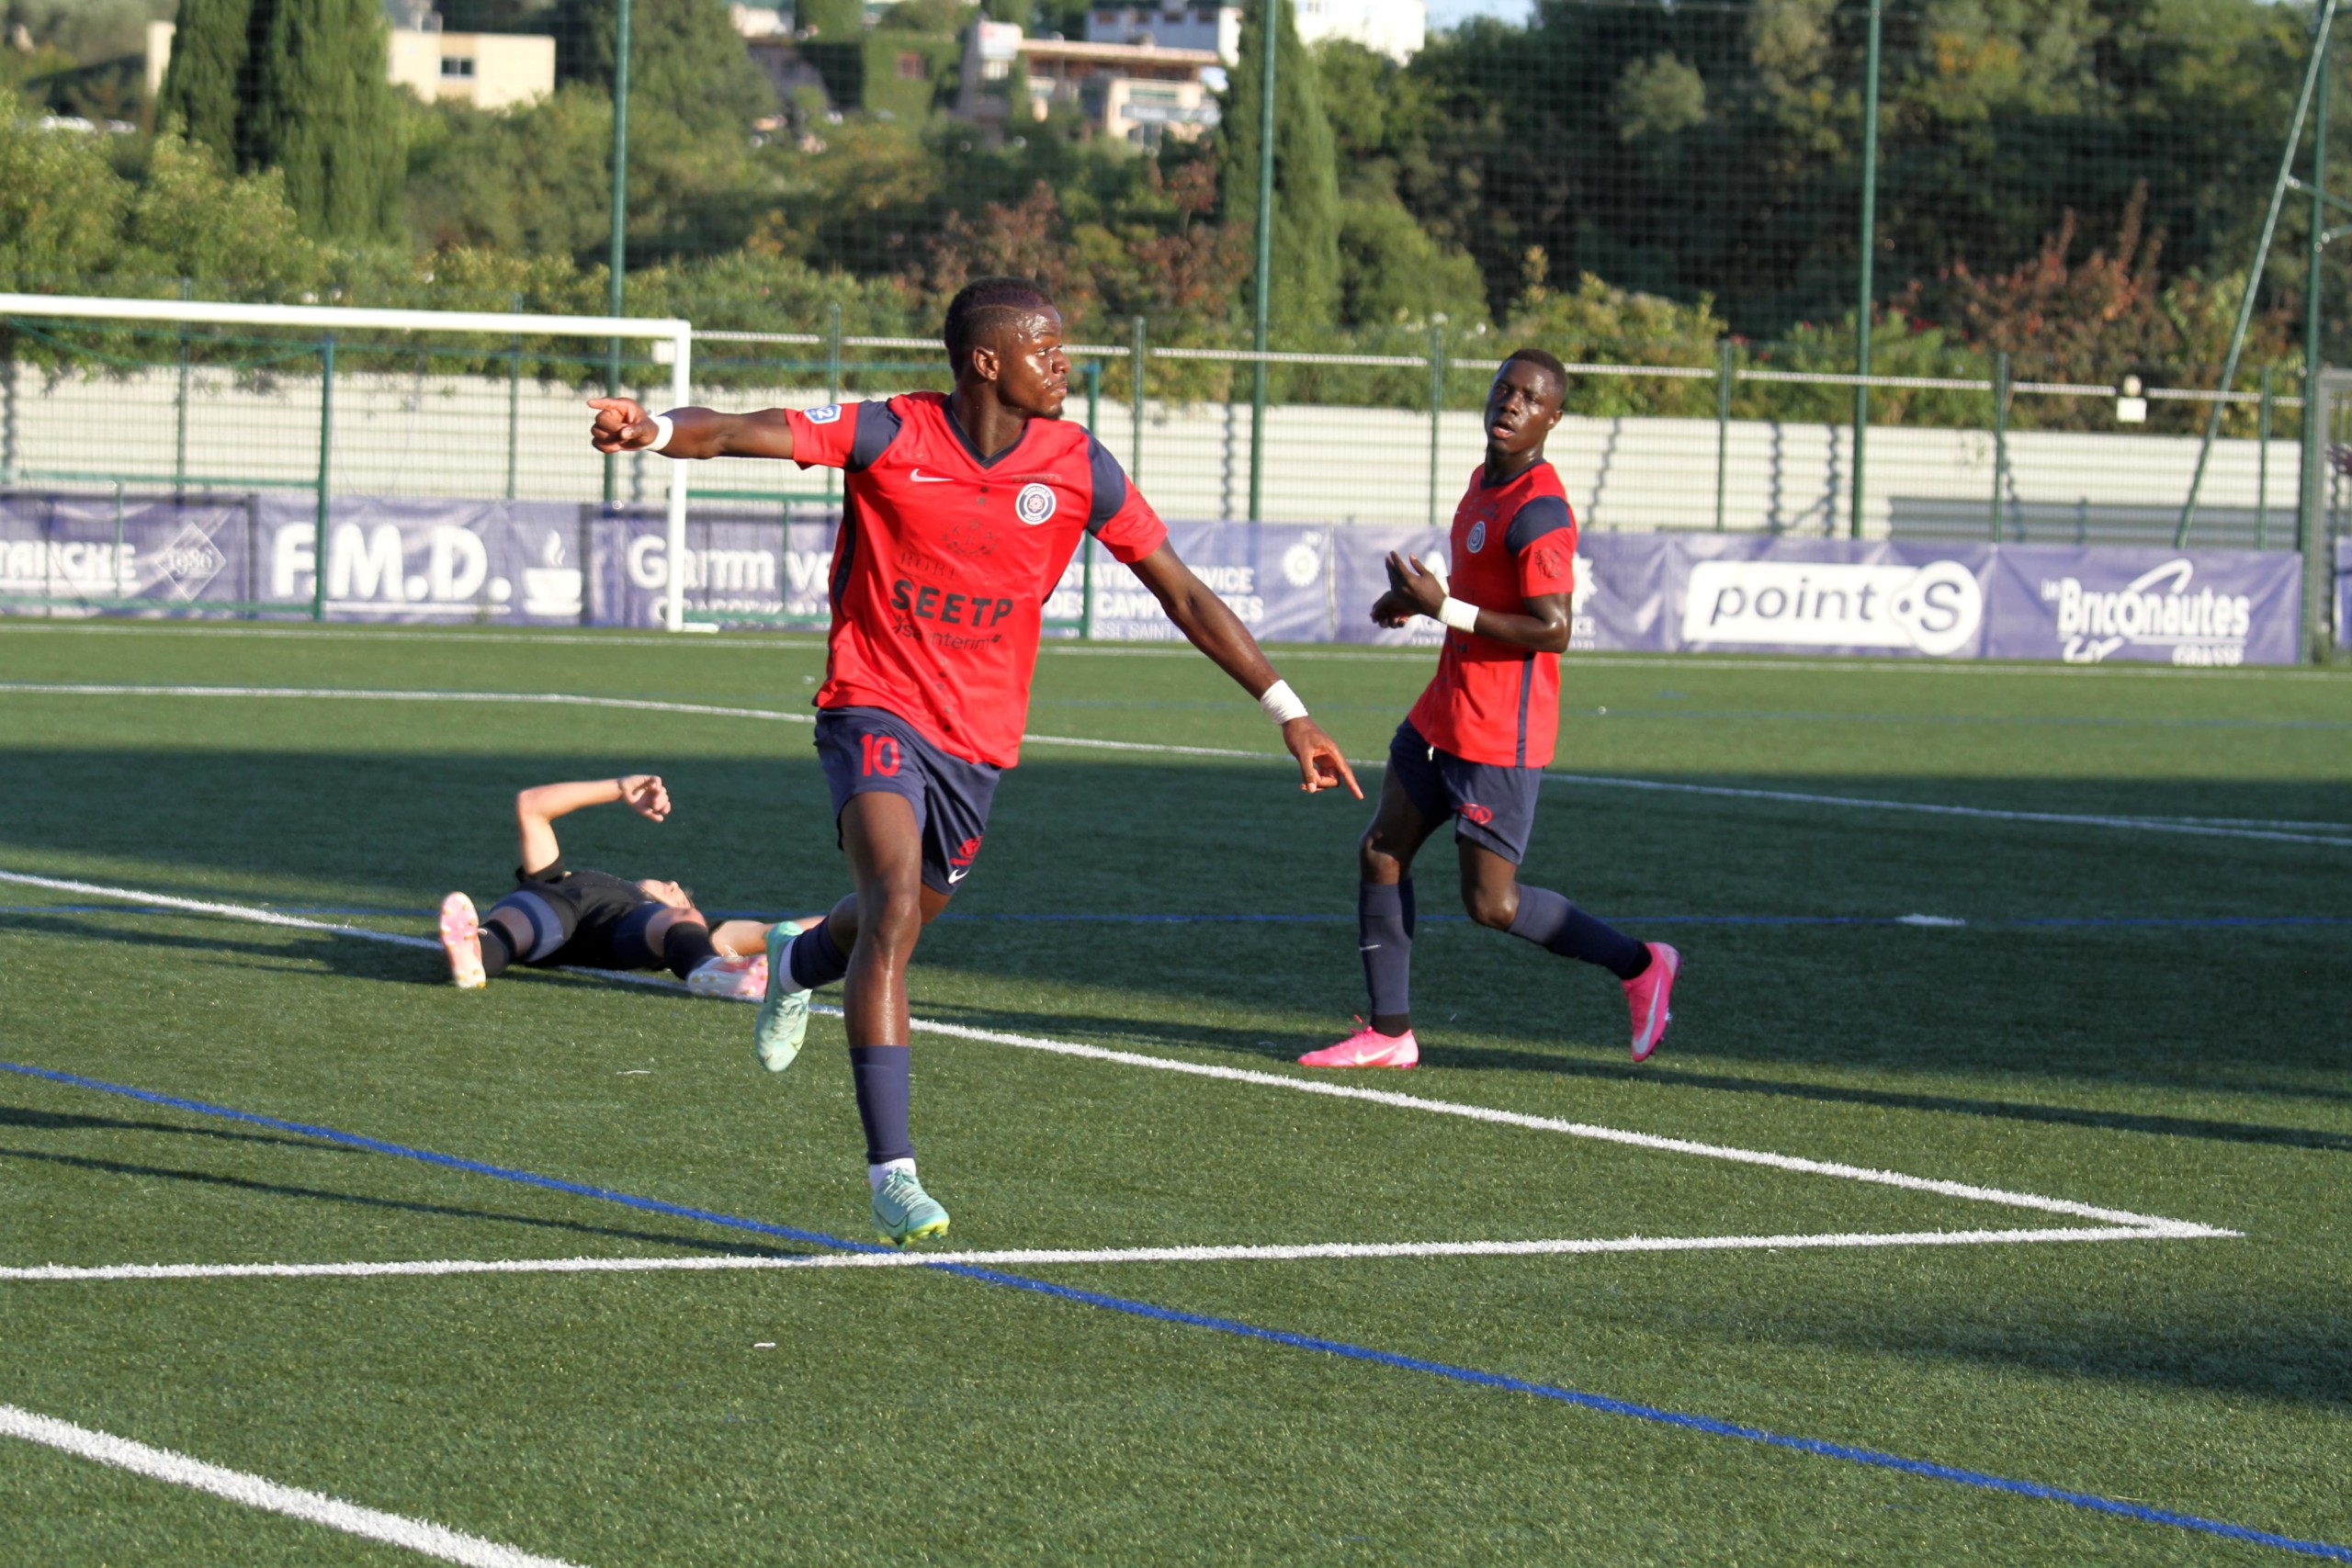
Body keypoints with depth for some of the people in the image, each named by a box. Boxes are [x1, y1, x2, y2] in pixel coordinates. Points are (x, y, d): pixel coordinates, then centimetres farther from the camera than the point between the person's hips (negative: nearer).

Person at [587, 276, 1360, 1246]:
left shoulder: (1079, 468, -5)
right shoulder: (888, 438, -12)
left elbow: (1184, 596, 1)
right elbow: (743, 434, -21)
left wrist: (1287, 711, -2)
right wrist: (655, 430, -43)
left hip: (979, 737, 4)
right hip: (876, 707, -4)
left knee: (892, 922, 18)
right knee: (896, 905, -24)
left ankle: (802, 961, 58)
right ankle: (892, 1174, -26)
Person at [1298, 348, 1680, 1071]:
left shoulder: (1539, 511, -20)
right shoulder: (1485, 482, 11)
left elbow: (1552, 631, -24)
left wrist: (1445, 608, -24)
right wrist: (1418, 601, 8)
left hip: (1500, 736, -10)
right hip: (1442, 715, 10)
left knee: (1491, 903, -5)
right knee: (1381, 853, 7)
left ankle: (1639, 965, 11)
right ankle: (1389, 1033, 13)